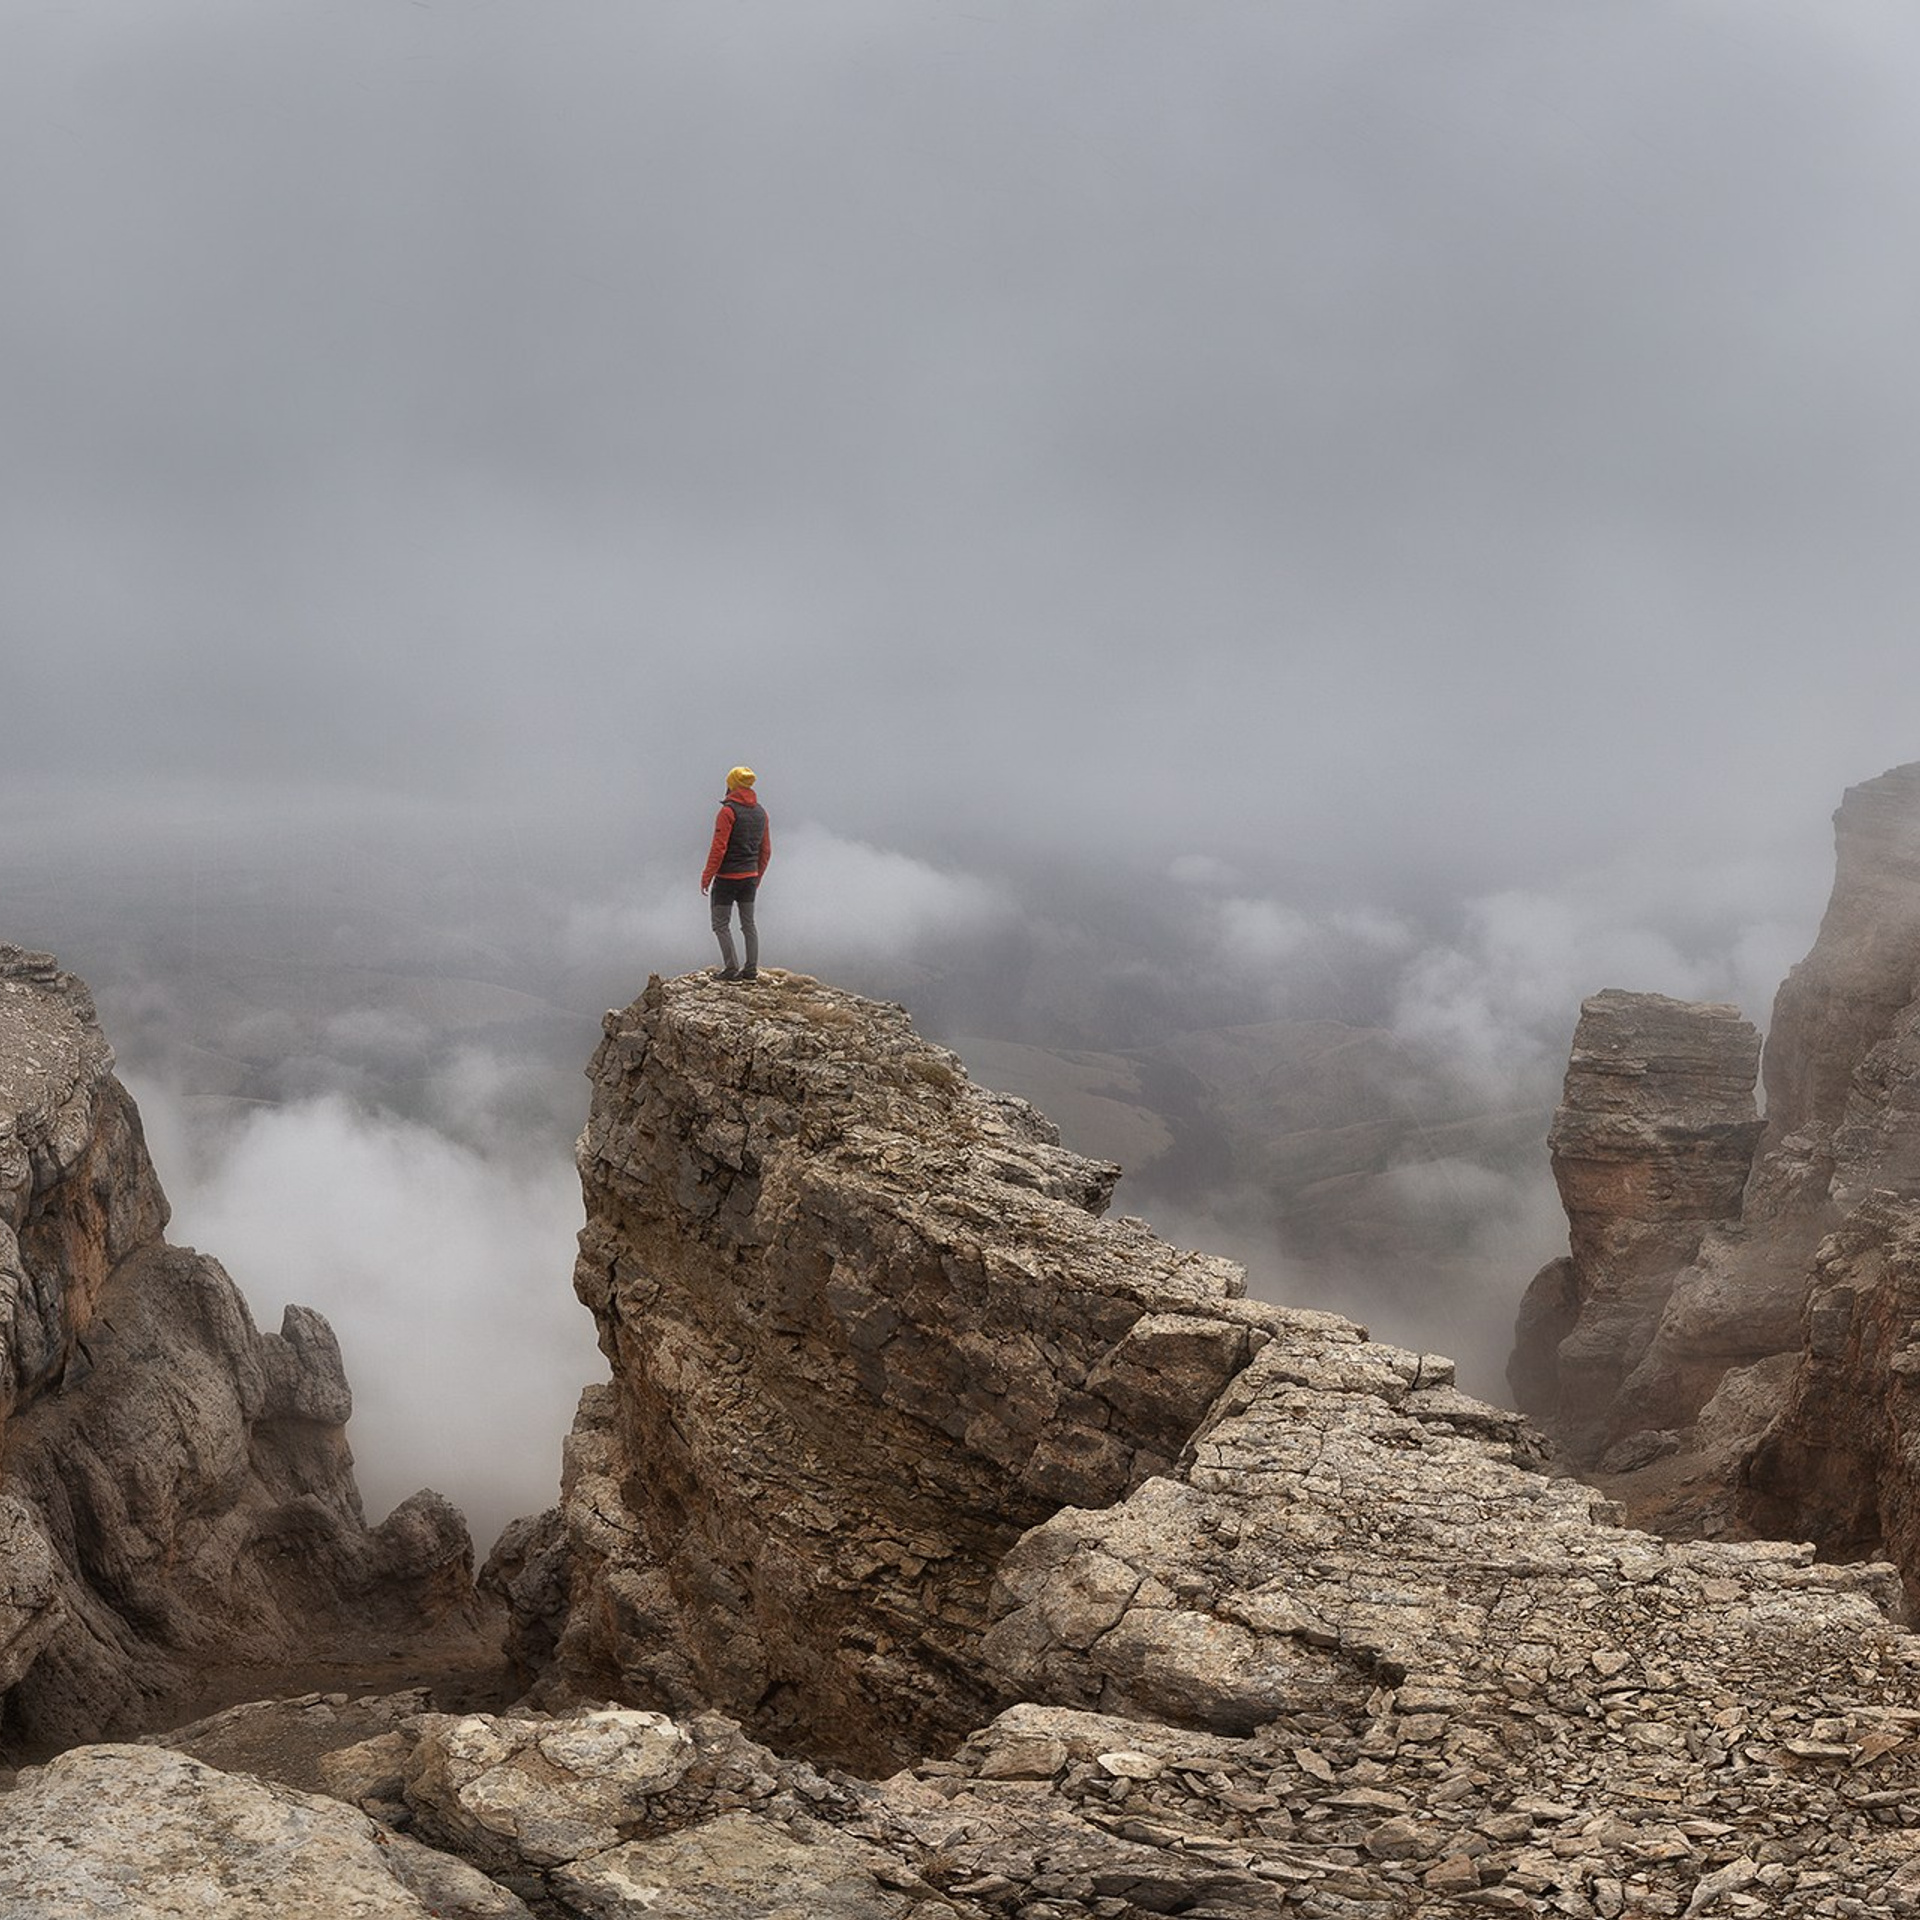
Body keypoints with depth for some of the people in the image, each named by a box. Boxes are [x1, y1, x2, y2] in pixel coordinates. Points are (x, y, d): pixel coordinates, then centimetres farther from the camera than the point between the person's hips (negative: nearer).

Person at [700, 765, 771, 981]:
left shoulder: (728, 811, -15)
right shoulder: (761, 813, 8)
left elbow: (719, 848, -18)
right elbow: (766, 850, 13)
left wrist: (707, 876, -11)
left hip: (727, 876, -7)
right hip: (750, 877, 7)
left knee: (721, 924, 1)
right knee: (748, 923, 14)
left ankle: (731, 968, -4)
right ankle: (751, 969, 13)